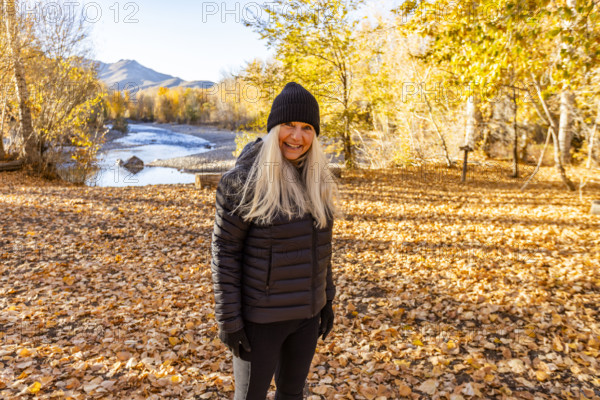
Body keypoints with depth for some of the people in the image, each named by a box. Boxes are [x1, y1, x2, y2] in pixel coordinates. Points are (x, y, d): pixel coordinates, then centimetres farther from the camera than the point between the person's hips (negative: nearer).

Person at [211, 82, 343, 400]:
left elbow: (319, 243, 9)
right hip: (260, 316, -5)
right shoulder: (242, 180, -17)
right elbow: (224, 252, -14)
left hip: (307, 311, 5)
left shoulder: (316, 180, 0)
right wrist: (228, 319, -13)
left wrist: (326, 299, 11)